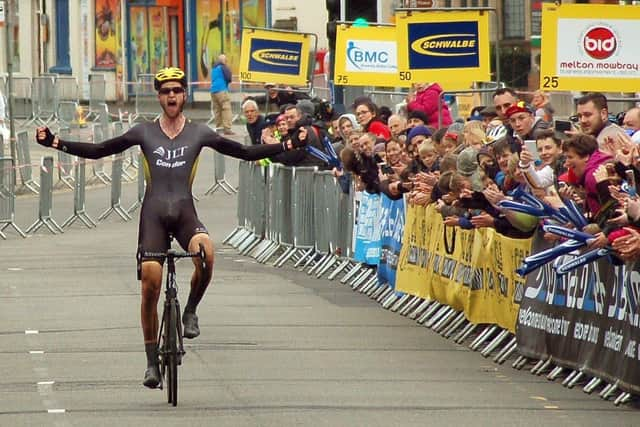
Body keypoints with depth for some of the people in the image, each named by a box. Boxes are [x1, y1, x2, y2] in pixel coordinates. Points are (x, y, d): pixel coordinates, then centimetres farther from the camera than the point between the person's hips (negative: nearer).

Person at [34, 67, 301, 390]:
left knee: (206, 252, -33)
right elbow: (98, 151, 8)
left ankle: (190, 311, -7)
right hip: (154, 213, 0)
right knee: (150, 287, -6)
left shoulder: (199, 134, 7)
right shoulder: (144, 133, 7)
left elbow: (247, 153, 9)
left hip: (185, 211, 0)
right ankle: (152, 361, 6)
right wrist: (57, 144, -1)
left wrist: (285, 147, -1)